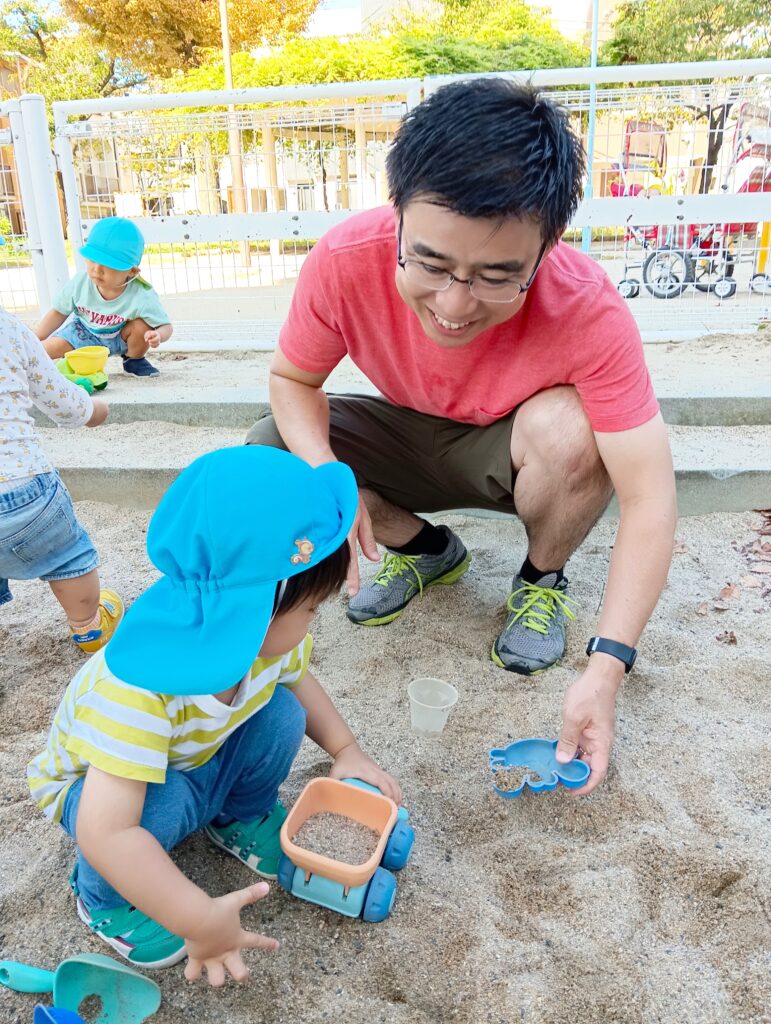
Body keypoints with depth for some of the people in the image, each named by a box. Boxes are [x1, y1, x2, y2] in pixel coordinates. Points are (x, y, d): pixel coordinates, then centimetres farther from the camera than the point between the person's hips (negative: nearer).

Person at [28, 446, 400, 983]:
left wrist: (346, 748, -11)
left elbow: (300, 681, 0)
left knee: (281, 713, -18)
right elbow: (104, 833, -49)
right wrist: (197, 918, -49)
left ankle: (242, 817, 12)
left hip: (201, 759, 5)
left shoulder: (270, 633, -23)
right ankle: (106, 898, -2)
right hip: (97, 780, -5)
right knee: (163, 804, -36)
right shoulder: (140, 691, -45)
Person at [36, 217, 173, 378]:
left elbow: (166, 326, -27)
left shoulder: (141, 296, -36)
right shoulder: (80, 283, -26)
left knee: (142, 325, -31)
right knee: (48, 348, -18)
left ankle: (134, 360, 0)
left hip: (121, 338, -1)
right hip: (86, 334, 1)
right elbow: (59, 312, -10)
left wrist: (158, 335, -53)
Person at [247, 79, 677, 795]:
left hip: (515, 448, -2)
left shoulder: (588, 312, -35)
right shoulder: (344, 261, -30)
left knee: (567, 429, -36)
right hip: (407, 436, 3)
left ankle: (542, 580, -3)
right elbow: (292, 378, -12)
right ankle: (424, 548, 7)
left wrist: (605, 670, -39)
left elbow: (649, 500, -32)